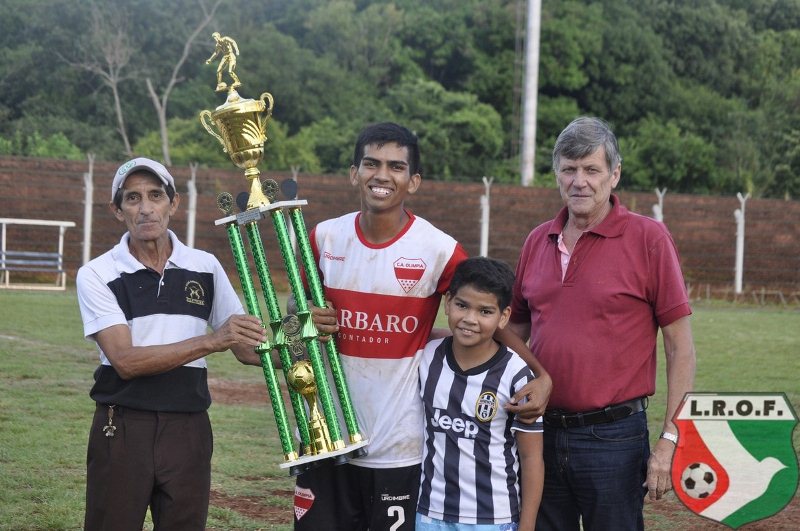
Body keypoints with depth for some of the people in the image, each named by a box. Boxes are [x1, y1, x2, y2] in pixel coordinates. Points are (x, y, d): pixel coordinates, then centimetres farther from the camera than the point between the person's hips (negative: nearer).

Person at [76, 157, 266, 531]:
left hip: (189, 430, 2)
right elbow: (126, 361, -15)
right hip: (122, 429, -2)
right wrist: (212, 341, -25)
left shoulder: (204, 267, 6)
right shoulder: (97, 275, -3)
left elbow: (247, 349, 9)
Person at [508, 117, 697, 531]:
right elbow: (515, 331, 18)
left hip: (613, 437, -5)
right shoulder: (537, 242, 8)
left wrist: (670, 441, -11)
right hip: (541, 432, 5)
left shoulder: (648, 238, -6)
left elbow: (680, 348, -7)